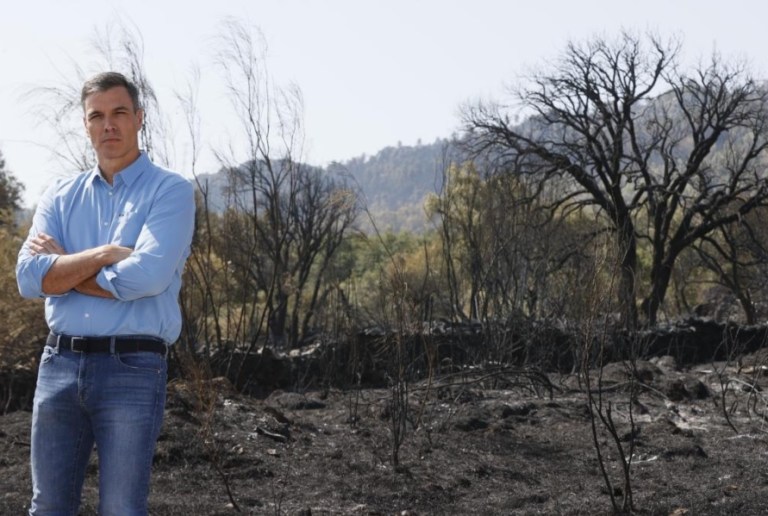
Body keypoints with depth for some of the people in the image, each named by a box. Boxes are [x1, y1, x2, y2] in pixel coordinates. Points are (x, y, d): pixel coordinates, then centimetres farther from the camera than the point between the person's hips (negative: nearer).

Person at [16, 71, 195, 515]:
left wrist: (62, 266, -4)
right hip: (59, 362, 5)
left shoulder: (171, 191, -2)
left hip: (133, 367, -5)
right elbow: (30, 277, -1)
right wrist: (103, 254, -12)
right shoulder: (61, 196, 13)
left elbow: (147, 276, -17)